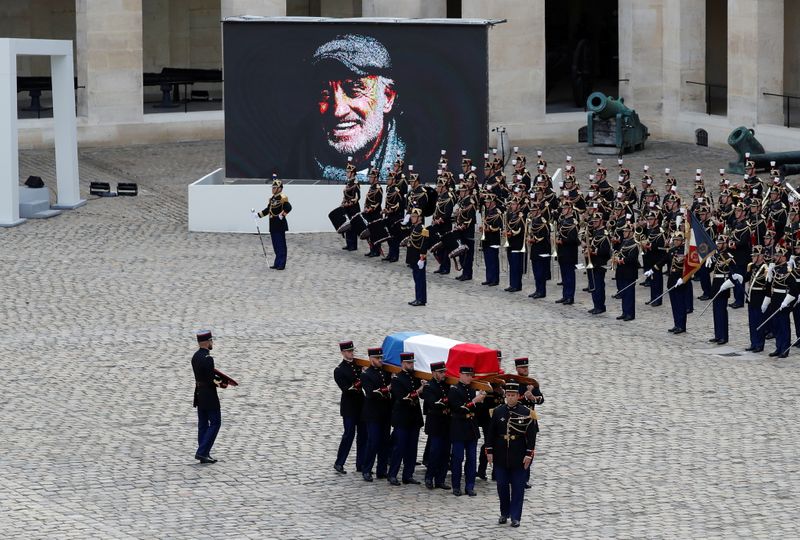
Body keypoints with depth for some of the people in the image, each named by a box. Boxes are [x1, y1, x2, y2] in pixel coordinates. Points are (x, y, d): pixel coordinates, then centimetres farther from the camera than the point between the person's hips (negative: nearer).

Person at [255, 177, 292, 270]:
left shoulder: (283, 198, -13)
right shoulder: (272, 198, 14)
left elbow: (288, 208, -24)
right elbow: (268, 210, 20)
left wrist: (282, 215, -28)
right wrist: (258, 215, 14)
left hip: (280, 225, -9)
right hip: (273, 225, 9)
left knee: (280, 244, -4)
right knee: (275, 245, 12)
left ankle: (281, 264, 0)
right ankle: (277, 263, 19)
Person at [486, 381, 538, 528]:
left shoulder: (526, 413, -5)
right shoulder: (497, 412, 2)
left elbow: (531, 435, -6)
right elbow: (491, 433, 6)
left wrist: (529, 454, -10)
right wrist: (489, 451, 2)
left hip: (519, 457, -2)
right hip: (501, 457, 2)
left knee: (518, 487, 2)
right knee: (502, 485, 7)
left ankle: (515, 517, 8)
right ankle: (504, 513, 23)